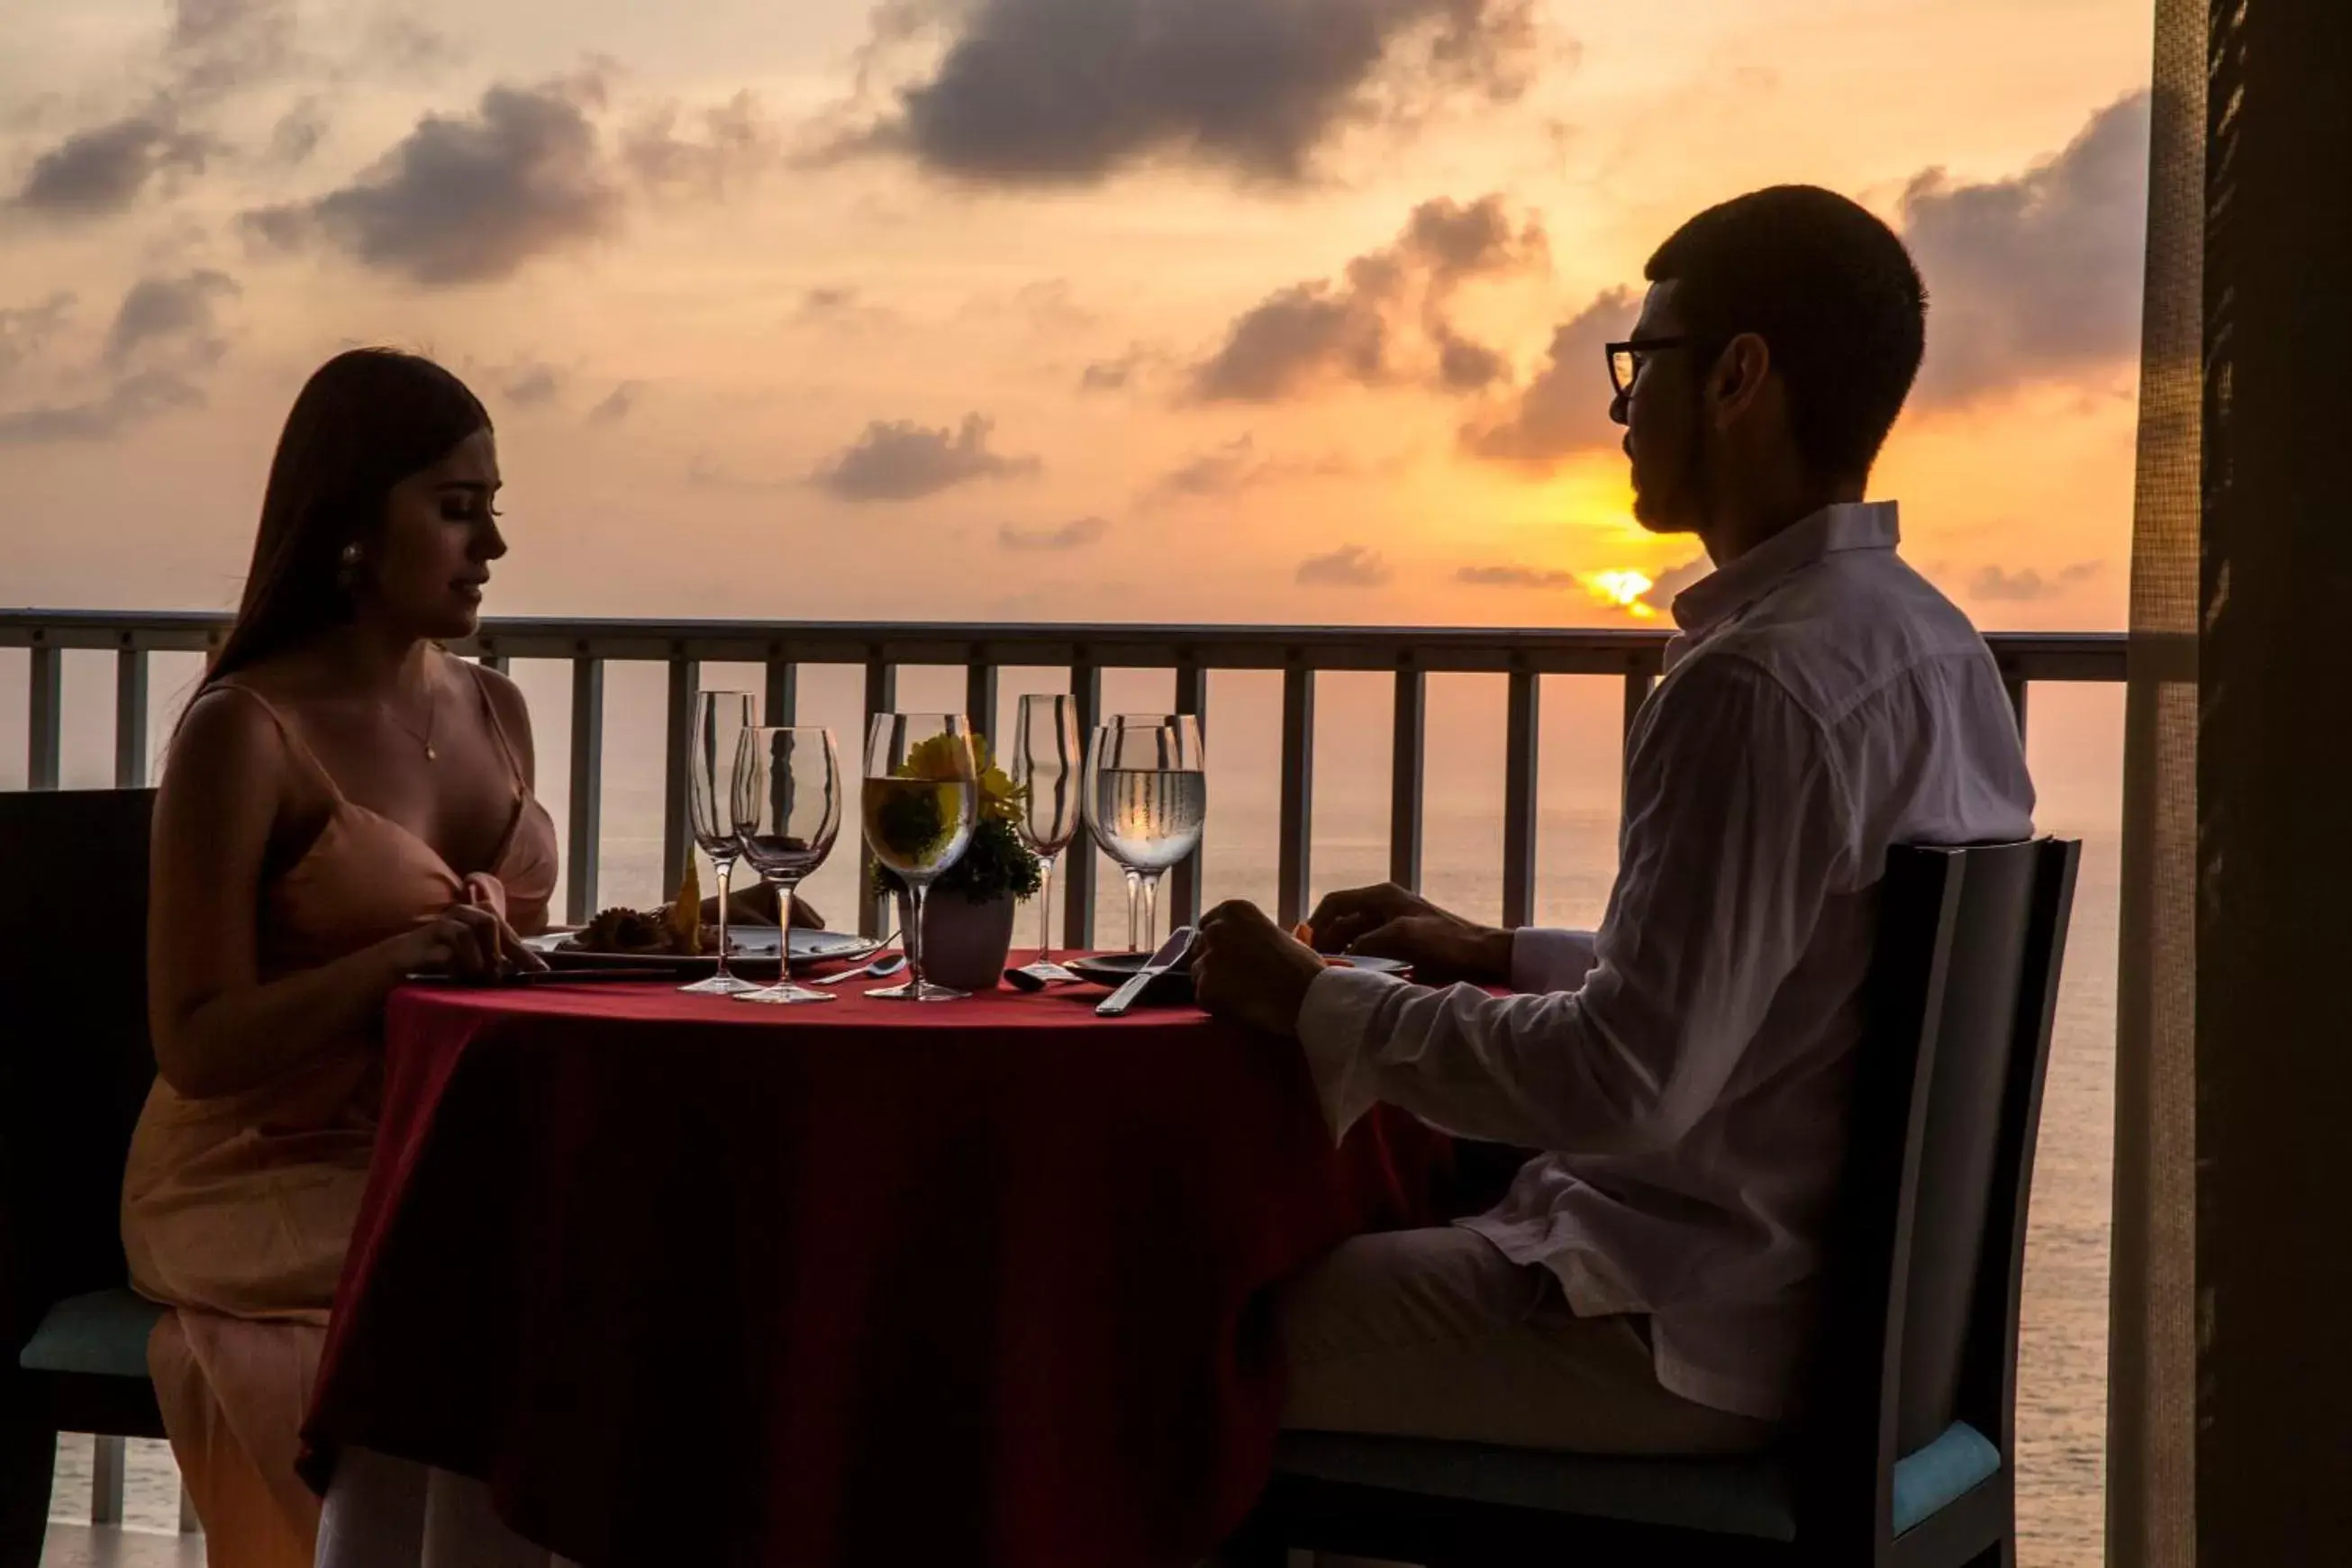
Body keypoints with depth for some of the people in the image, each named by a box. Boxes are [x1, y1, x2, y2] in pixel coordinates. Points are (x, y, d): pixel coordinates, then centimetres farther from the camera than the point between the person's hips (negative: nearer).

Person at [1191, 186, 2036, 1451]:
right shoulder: (1932, 643, 8)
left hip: (1683, 1343, -10)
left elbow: (1629, 1082, -26)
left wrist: (1312, 1004, -16)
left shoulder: (1758, 687, -23)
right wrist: (1498, 956, 17)